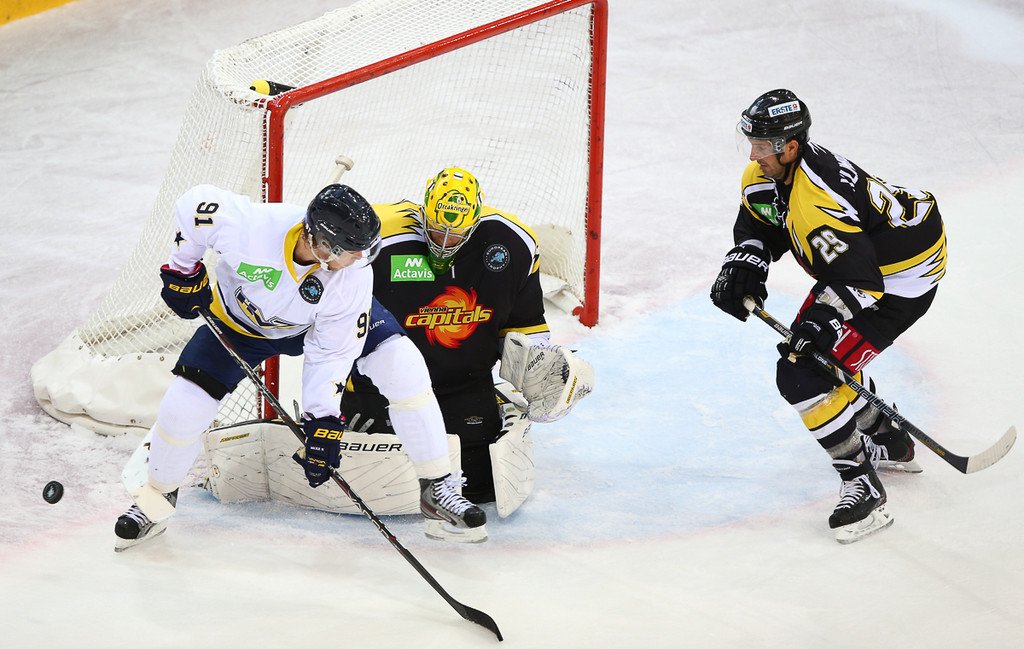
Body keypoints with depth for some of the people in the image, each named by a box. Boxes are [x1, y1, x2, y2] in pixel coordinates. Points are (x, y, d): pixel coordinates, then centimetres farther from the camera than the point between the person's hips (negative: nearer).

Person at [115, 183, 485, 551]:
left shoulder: (354, 277, -33)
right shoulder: (250, 226, -41)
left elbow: (331, 353, -24)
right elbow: (196, 203, -23)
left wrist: (323, 420, -27)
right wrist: (184, 270, -14)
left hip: (322, 324, 1)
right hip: (239, 320, -1)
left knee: (403, 365, -18)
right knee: (184, 407, -12)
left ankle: (437, 487, -5)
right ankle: (156, 499, 18)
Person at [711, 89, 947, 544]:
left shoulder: (818, 202, -35)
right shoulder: (766, 171, -6)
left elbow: (860, 282, -34)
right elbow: (756, 224, 10)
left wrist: (821, 323, -41)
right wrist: (743, 265, -7)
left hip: (902, 278, -11)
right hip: (854, 262, 11)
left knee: (803, 373, -17)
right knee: (808, 346, 27)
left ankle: (862, 485, -7)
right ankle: (889, 444, 43)